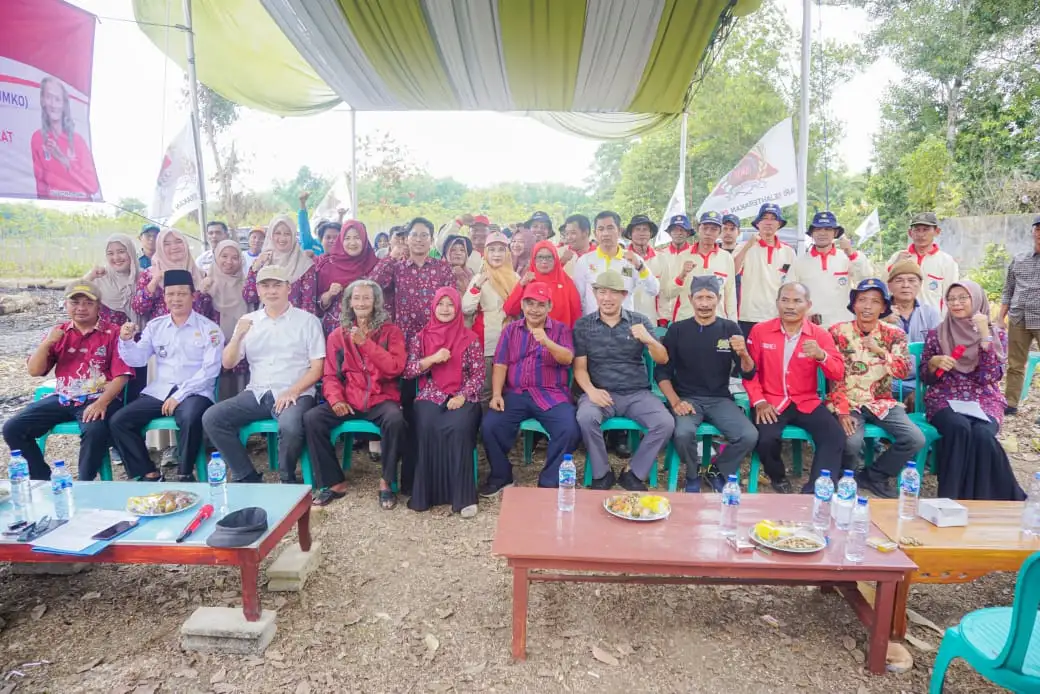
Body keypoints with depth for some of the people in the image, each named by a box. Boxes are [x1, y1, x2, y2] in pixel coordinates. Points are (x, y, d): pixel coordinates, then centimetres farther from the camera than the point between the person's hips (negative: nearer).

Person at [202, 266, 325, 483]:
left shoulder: (308, 321, 2)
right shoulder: (248, 321, 13)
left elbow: (317, 368, -2)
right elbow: (227, 363, 7)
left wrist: (292, 392, -16)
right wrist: (238, 336, -10)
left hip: (295, 394, -4)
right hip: (257, 394, 5)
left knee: (289, 426, -34)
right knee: (211, 418, -15)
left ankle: (287, 480, -5)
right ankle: (248, 477, -3)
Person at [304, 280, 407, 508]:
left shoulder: (390, 331, 5)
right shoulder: (337, 335, 13)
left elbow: (395, 368, -9)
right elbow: (331, 375, 9)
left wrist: (366, 343, -15)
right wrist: (335, 399, -11)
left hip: (381, 398, -3)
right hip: (349, 400, 3)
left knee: (395, 419, -35)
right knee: (311, 418, -22)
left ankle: (387, 482, -14)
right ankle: (334, 482, -7)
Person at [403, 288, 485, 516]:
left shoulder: (470, 338, 7)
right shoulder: (420, 338, 11)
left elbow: (478, 375, 2)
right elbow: (407, 371, 3)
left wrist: (462, 397, -14)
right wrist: (432, 359, -12)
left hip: (462, 398, -1)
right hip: (430, 397, 1)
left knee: (459, 428, -33)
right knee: (427, 428, -32)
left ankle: (463, 495, -23)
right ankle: (425, 492, -19)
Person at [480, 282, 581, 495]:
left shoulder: (561, 329, 8)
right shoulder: (510, 330, 14)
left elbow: (567, 359, -10)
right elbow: (500, 365, 6)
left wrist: (547, 342, -29)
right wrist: (496, 394, -9)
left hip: (551, 394, -1)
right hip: (515, 394, 2)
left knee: (570, 430, -27)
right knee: (490, 425, -22)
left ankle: (549, 482, -5)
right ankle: (501, 476, 3)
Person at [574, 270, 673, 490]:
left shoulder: (640, 321, 6)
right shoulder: (583, 325, 5)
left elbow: (663, 360, -1)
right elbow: (579, 367, 2)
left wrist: (649, 340, -23)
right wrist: (590, 390, -19)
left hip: (637, 393, 1)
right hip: (601, 392, -1)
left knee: (666, 423, -23)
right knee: (585, 418, -32)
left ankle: (634, 474, -1)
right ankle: (602, 473, -6)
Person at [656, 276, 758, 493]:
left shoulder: (730, 328, 4)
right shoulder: (677, 329, 2)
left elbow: (748, 375, 1)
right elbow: (662, 372, 2)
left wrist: (743, 354, -21)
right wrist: (675, 401, -14)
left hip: (720, 399, 2)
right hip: (687, 398, -1)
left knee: (750, 436, -23)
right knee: (683, 433, -32)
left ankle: (718, 472, 8)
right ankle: (693, 475, 2)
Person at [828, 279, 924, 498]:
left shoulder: (894, 334, 2)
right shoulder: (838, 332, -5)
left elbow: (904, 371, -8)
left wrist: (881, 352, -24)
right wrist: (842, 411, -18)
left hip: (882, 402, 4)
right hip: (848, 401, -3)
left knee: (916, 439, -15)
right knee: (852, 442, -28)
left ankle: (873, 476, 7)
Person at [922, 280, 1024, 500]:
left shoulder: (997, 334, 5)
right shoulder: (936, 334, 6)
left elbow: (990, 377, -10)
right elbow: (925, 377, 9)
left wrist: (985, 334, -13)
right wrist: (934, 362, -14)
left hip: (984, 401, 0)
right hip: (945, 400, 0)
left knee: (982, 434, -33)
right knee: (960, 428, -34)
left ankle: (987, 497, -16)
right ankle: (952, 496, -23)